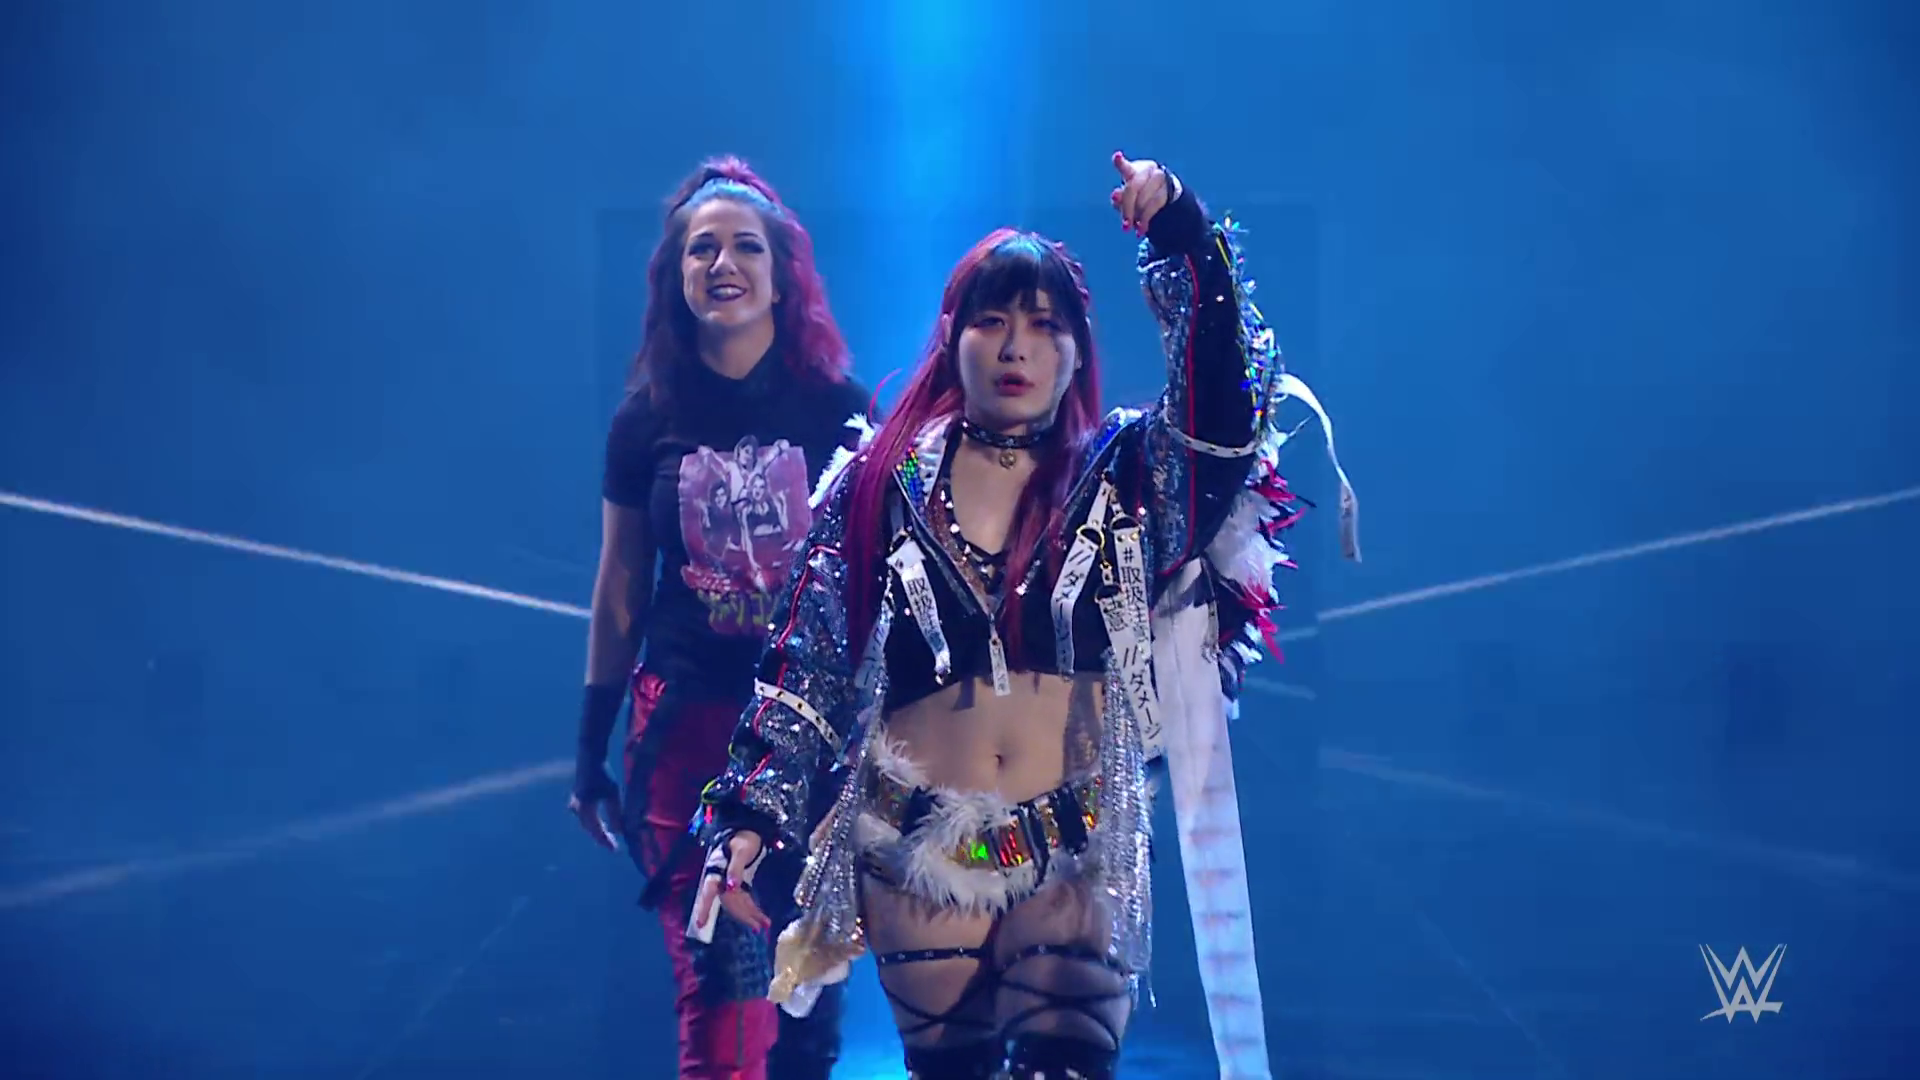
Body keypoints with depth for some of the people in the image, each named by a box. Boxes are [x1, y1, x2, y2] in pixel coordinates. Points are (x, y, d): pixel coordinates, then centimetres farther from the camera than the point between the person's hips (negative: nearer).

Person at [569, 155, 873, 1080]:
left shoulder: (836, 407, 0)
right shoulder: (648, 418, 4)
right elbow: (619, 590, 9)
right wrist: (590, 750, 9)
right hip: (687, 717, 0)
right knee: (715, 977, -7)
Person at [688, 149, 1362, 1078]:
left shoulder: (1123, 476, 5)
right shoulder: (883, 484, 4)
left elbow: (1226, 402, -13)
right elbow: (804, 671, 5)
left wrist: (1186, 241, -22)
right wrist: (743, 821, -2)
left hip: (1079, 853, -1)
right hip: (916, 850, 1)